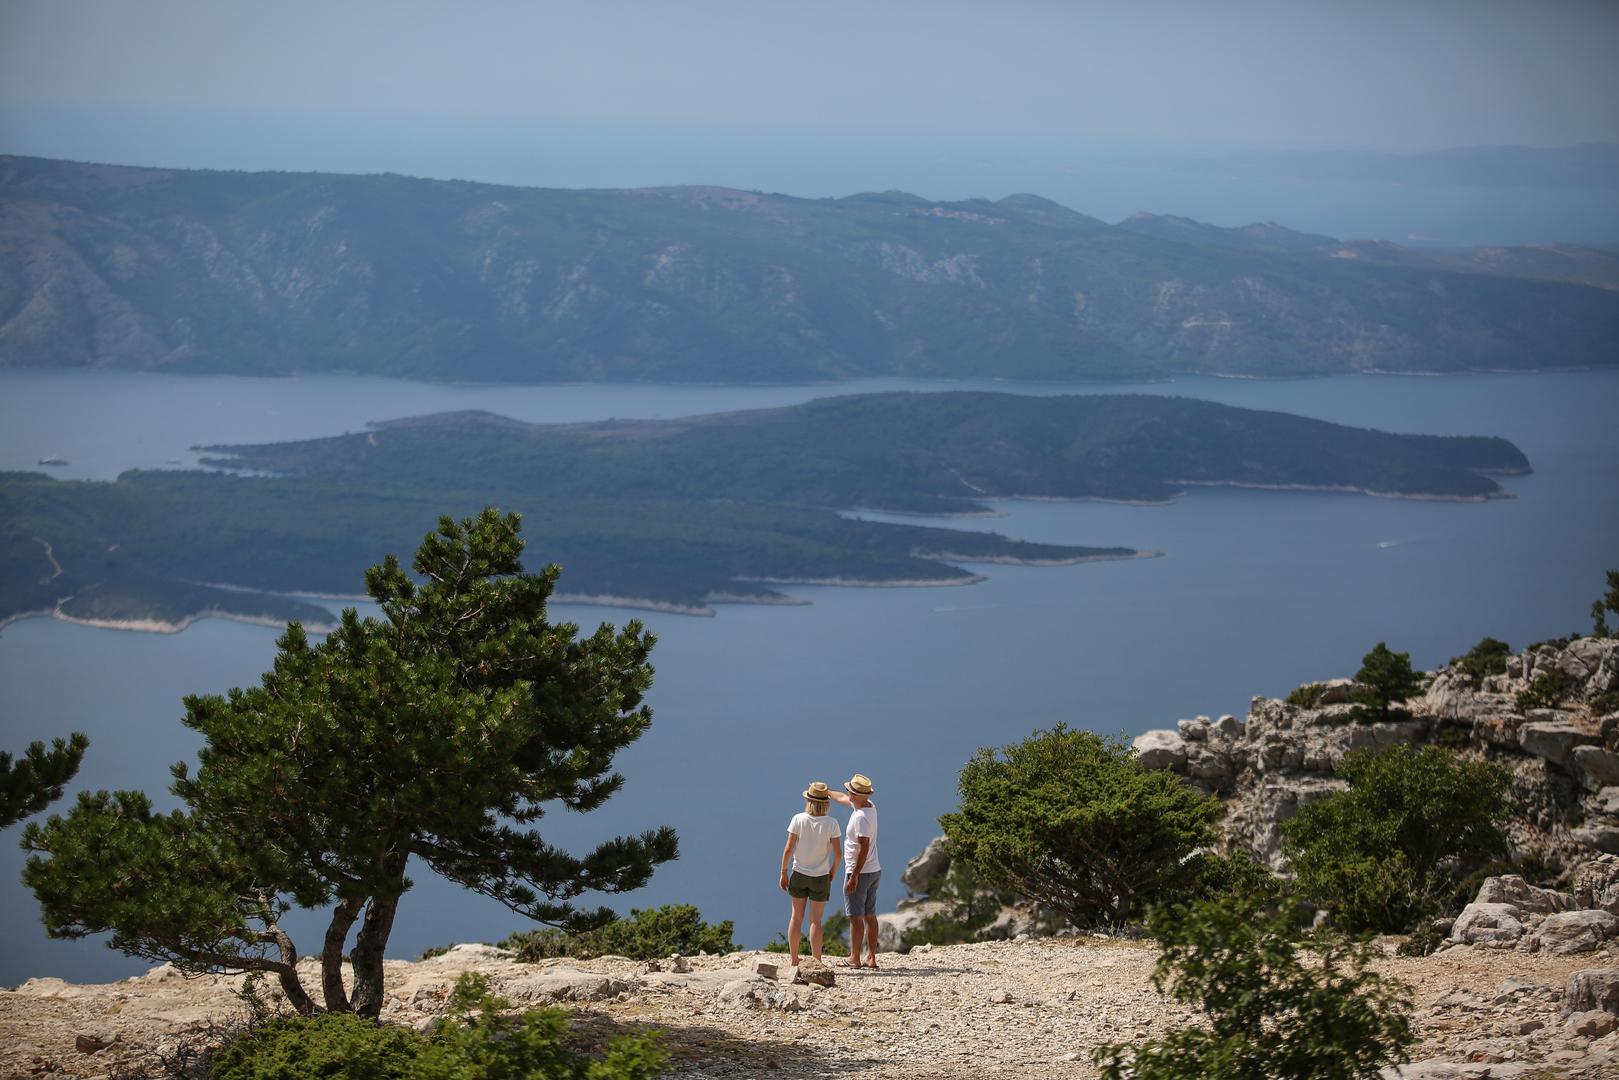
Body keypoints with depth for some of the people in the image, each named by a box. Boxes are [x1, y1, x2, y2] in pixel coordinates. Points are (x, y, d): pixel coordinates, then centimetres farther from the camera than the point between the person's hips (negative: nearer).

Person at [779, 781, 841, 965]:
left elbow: (788, 849, -9)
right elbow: (837, 853, -11)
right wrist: (832, 874, 5)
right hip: (821, 877, -1)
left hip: (799, 874, 1)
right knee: (815, 921, 5)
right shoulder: (831, 823, -12)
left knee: (796, 918, 11)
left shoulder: (798, 820, -11)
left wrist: (783, 872, 2)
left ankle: (793, 961, 15)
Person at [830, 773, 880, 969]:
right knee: (870, 915, 11)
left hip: (859, 872, -9)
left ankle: (854, 958, 2)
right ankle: (871, 958, 13)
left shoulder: (861, 817, -22)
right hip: (874, 871, 9)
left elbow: (864, 849, -25)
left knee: (856, 916, -2)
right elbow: (844, 798, 26)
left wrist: (854, 876, -24)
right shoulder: (869, 806, 6)